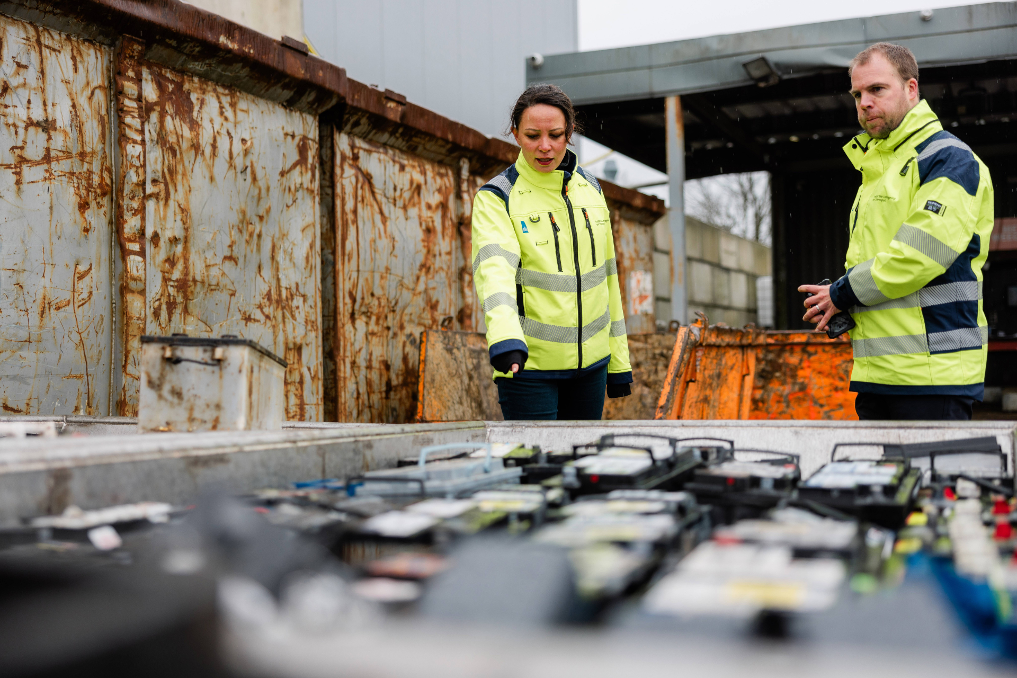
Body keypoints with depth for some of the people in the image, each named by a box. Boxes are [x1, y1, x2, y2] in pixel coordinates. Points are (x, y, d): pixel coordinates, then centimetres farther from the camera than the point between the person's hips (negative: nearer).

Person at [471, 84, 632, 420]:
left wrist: (619, 361, 13)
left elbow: (605, 274, 13)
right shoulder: (495, 198, -8)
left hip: (590, 361, 5)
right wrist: (504, 337, -45)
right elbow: (494, 267, -26)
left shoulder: (590, 189, 8)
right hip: (527, 362, -5)